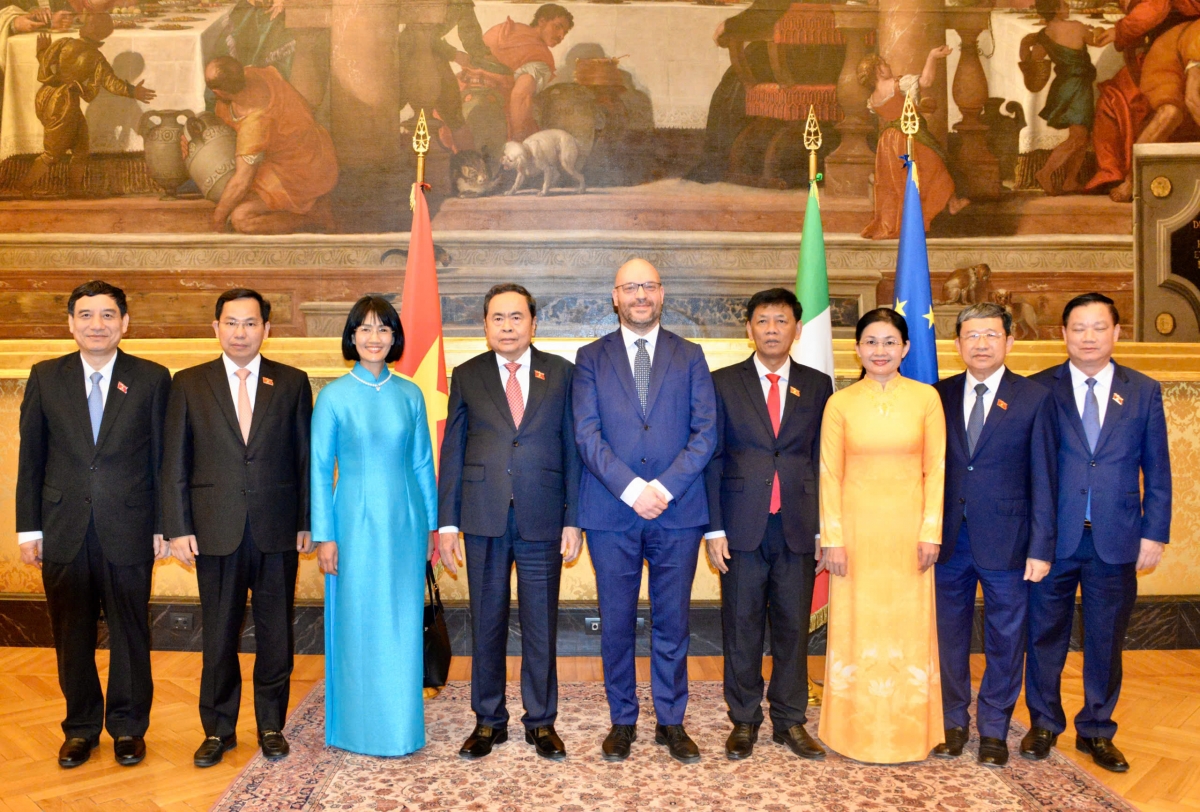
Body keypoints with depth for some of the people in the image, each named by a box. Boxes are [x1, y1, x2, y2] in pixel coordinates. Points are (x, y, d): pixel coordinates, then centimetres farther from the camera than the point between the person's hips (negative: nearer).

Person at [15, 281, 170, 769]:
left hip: (128, 529, -1)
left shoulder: (152, 379, 0)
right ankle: (81, 726, 28)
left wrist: (162, 527, -2)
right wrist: (29, 528, 1)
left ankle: (128, 726, 25)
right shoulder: (45, 377, 4)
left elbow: (162, 459, 1)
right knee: (71, 635, 11)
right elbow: (31, 459, 5)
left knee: (130, 632, 8)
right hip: (64, 529, 2)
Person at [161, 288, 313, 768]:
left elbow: (306, 458, 4)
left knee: (275, 634, 9)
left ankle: (271, 726, 24)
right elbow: (174, 463, 2)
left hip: (277, 531, 0)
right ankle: (218, 729, 24)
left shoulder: (292, 383, 4)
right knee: (218, 637, 9)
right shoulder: (189, 384, 4)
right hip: (216, 530, 0)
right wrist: (178, 527, -4)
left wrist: (307, 522, 0)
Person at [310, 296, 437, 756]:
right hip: (356, 523, -2)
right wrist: (324, 536, -5)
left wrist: (431, 525, 9)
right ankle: (359, 729, 16)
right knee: (358, 623, 3)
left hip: (404, 522, 3)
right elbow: (320, 469, -1)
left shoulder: (409, 394, 6)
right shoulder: (334, 397, -2)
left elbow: (422, 463, 10)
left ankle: (401, 727, 20)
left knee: (403, 624, 7)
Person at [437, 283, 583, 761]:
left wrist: (573, 520, -2)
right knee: (486, 623, 9)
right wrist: (447, 522, 1)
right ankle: (488, 721, 23)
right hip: (484, 520, 1)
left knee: (541, 624, 7)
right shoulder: (467, 376, 7)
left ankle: (541, 722, 21)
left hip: (543, 520, -1)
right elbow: (452, 453, 6)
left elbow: (573, 449, 4)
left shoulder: (561, 373, 5)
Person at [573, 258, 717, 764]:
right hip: (611, 512, 0)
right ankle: (622, 722, 21)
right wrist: (632, 488, -14)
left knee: (672, 622, 7)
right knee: (616, 623, 7)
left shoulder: (690, 357, 8)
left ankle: (671, 723, 20)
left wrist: (664, 487, -12)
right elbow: (587, 435, -2)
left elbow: (705, 433, 0)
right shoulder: (591, 358, 7)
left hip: (677, 512, 0)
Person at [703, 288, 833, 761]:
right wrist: (714, 528, -5)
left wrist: (824, 529, 3)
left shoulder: (817, 386, 9)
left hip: (798, 528, 1)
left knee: (793, 628, 7)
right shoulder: (723, 383, 5)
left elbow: (823, 461, 8)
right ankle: (744, 722, 19)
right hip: (742, 527, -1)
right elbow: (712, 459, 2)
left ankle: (789, 722, 21)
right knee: (741, 629, 5)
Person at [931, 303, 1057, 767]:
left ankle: (994, 730, 24)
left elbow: (1043, 479, -3)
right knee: (949, 636, 12)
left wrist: (1040, 548, -7)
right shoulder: (940, 396, 5)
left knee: (1005, 640, 8)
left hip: (1005, 543, -2)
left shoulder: (1034, 399, -2)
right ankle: (953, 723, 28)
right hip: (948, 539, 2)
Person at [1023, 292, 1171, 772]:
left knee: (1106, 640, 11)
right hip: (1052, 536, -1)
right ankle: (1044, 724, 27)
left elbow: (1157, 471, 7)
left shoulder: (1144, 392, 5)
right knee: (1046, 635, 9)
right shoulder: (1040, 389, 0)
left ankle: (1096, 731, 27)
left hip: (1116, 540, 1)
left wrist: (1154, 533, 0)